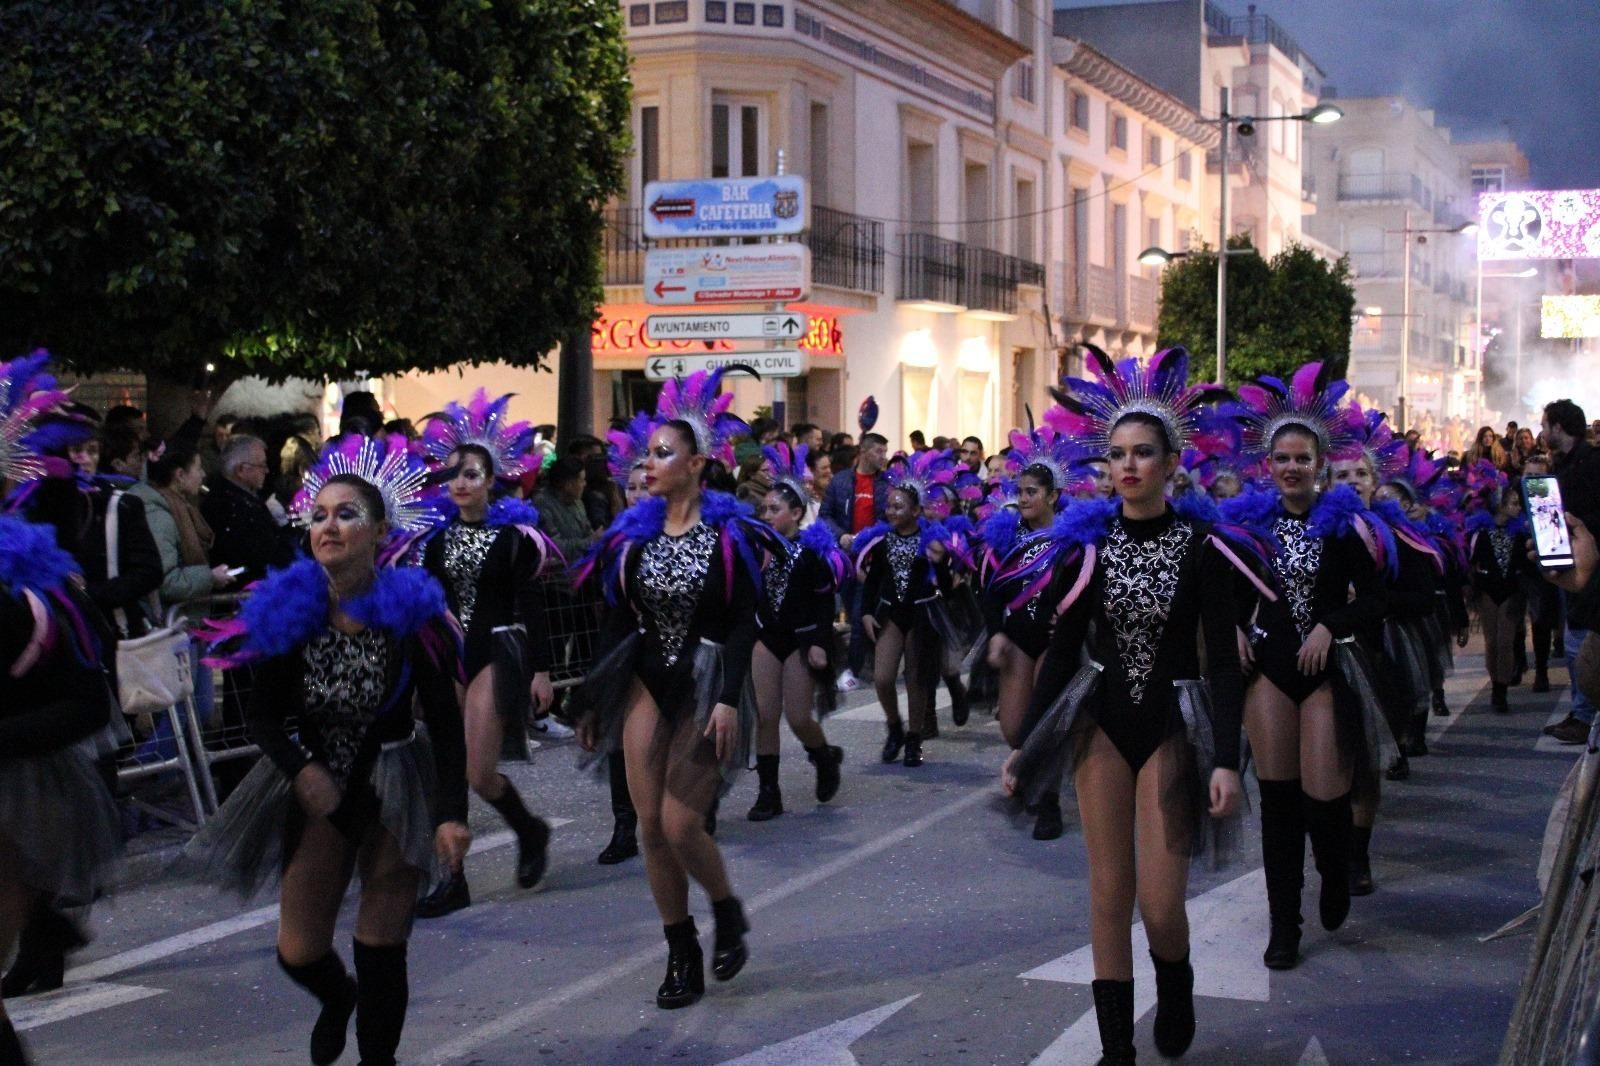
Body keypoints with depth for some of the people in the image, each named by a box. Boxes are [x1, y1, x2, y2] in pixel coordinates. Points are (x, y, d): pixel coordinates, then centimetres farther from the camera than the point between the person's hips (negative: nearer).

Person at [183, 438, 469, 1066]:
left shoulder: (412, 612, -15)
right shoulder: (289, 611, -9)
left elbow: (446, 724, -13)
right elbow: (264, 714, 0)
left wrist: (451, 814, -21)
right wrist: (302, 769, -17)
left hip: (394, 783, -2)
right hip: (316, 785, 2)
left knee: (381, 954, 0)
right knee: (299, 953, 6)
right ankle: (337, 996, 43)